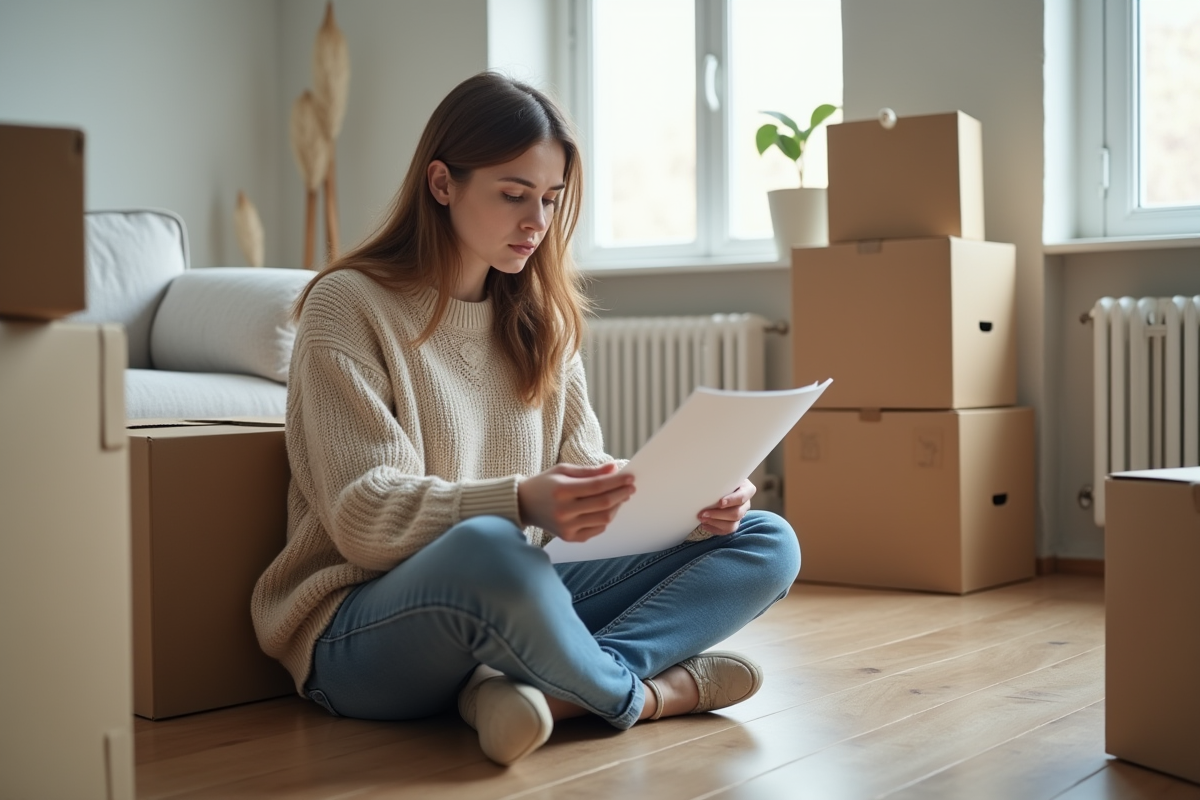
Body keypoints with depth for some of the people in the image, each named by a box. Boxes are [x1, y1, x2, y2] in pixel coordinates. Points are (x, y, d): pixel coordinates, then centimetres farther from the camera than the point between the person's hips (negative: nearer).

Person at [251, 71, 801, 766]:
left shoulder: (542, 318, 13)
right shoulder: (349, 306, -6)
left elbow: (582, 487, 9)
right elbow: (366, 516, -16)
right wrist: (520, 503, -34)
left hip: (511, 606, 7)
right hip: (363, 632, -6)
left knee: (766, 542, -7)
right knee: (486, 547, -42)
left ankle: (547, 690, -27)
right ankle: (638, 692, -13)